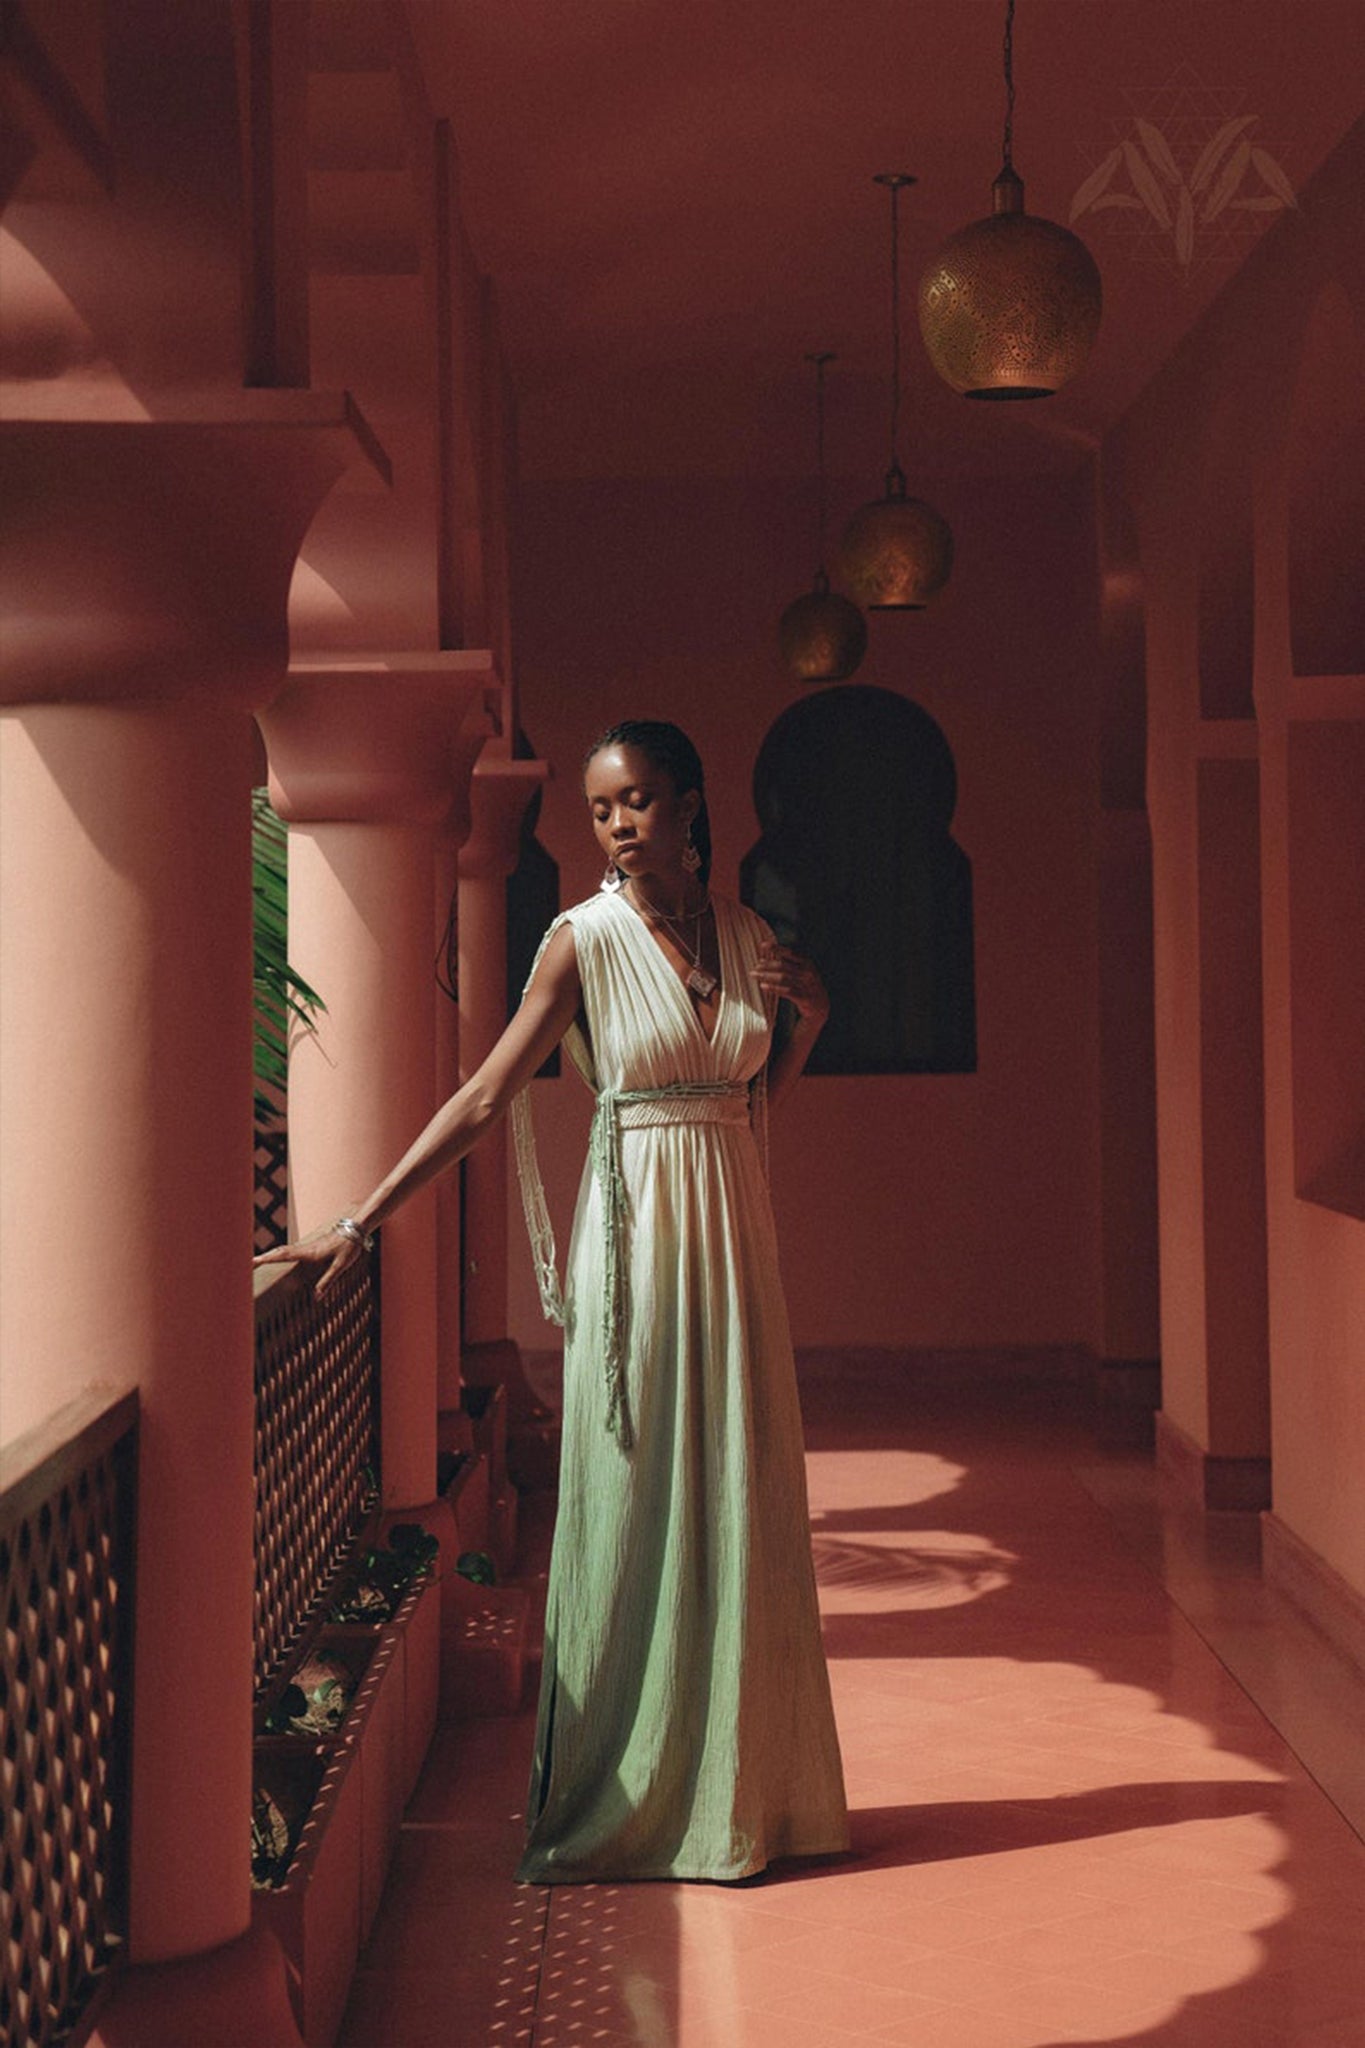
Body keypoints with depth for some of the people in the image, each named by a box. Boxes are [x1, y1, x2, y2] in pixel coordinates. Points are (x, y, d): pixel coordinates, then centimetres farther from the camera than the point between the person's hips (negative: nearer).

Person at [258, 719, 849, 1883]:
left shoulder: (748, 939, 8)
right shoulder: (585, 940, -6)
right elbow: (485, 1100, -8)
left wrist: (810, 1022, 2)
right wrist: (360, 1225, -12)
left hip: (735, 1233, 5)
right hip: (636, 1231, -5)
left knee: (738, 1503, 8)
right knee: (631, 1499, -1)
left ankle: (733, 1785, 21)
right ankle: (618, 1805, 11)